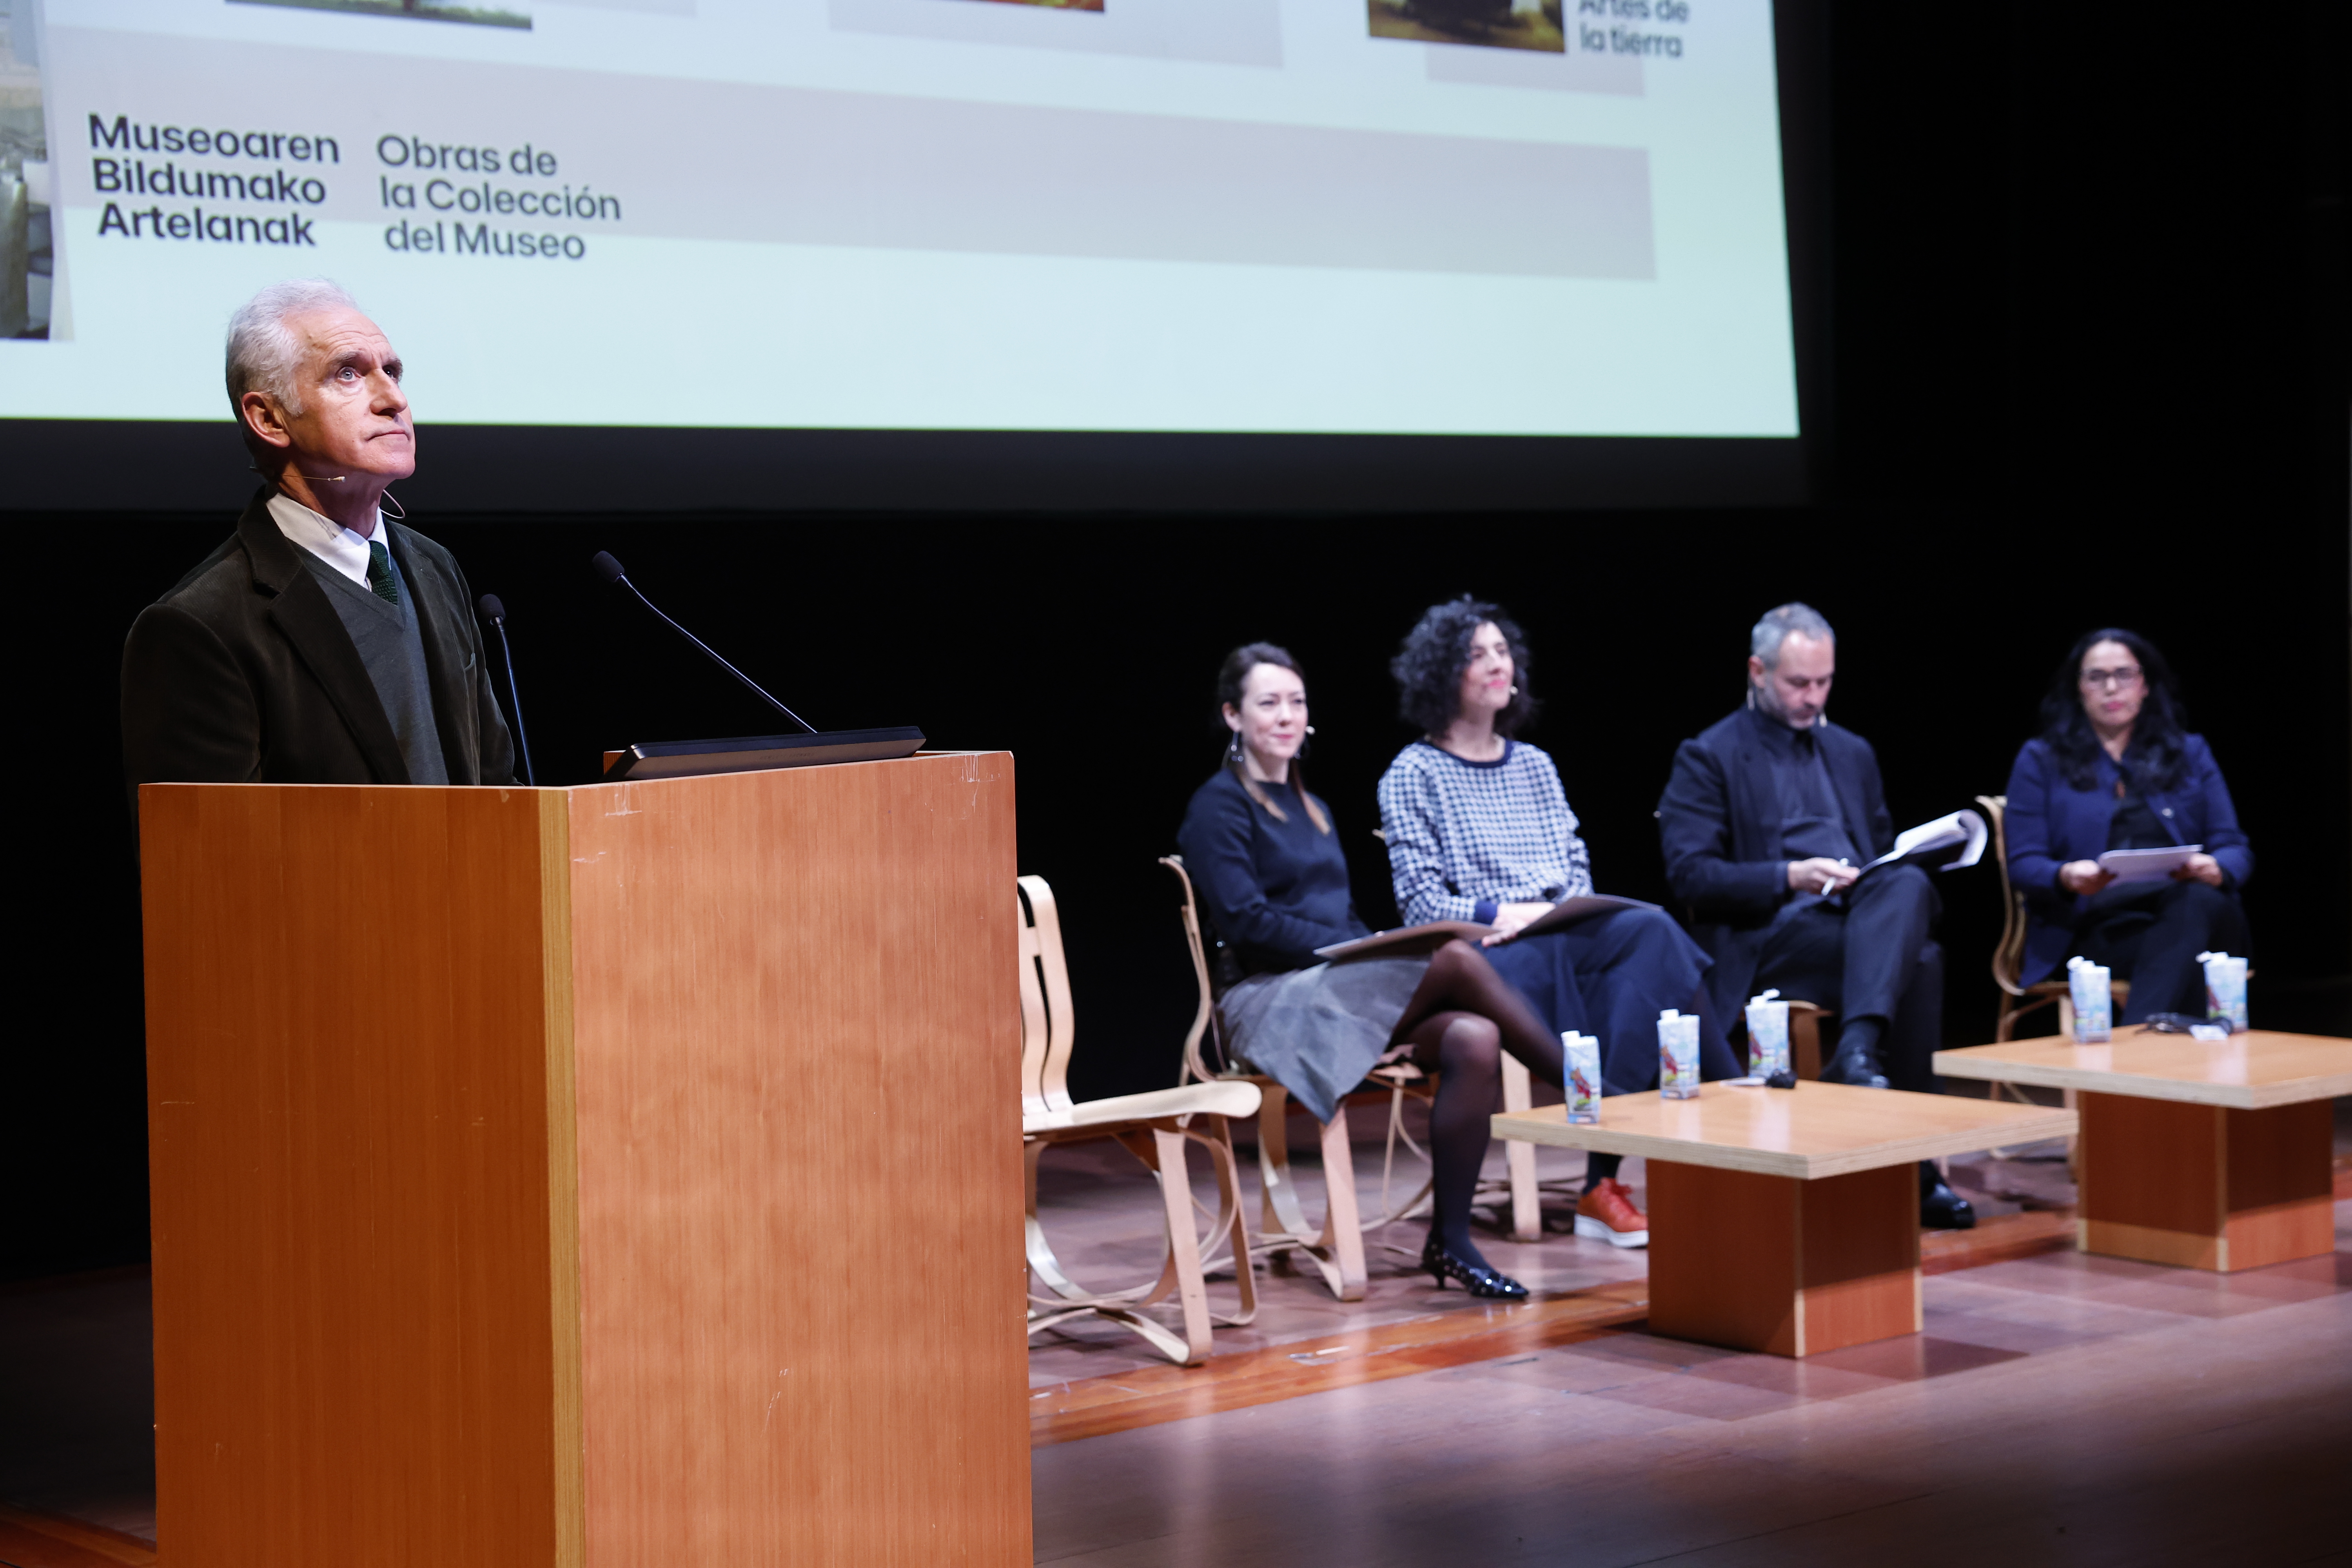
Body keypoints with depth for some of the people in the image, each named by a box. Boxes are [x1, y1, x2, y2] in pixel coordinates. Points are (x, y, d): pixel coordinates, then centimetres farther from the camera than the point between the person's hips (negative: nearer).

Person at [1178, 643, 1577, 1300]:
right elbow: (1246, 922, -12)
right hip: (1275, 1003, -7)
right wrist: (1360, 950, -17)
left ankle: (1450, 1239, -22)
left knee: (1474, 1039, -25)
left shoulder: (1312, 809, 24)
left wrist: (1375, 947, -1)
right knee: (1457, 961, -28)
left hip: (1344, 987, 7)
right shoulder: (1220, 805, -1)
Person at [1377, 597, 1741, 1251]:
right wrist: (1505, 914, -17)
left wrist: (1569, 909, -4)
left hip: (1567, 939, 5)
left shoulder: (1535, 765, 23)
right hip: (1484, 955, -5)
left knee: (1649, 930, -30)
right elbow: (1421, 901, -3)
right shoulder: (1413, 775, 6)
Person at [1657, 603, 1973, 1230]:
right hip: (1770, 938, -5)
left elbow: (1886, 856, 27)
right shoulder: (1708, 758, 6)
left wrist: (1895, 885, 2)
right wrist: (1788, 877, -18)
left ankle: (1859, 1049, -44)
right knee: (1920, 963, -32)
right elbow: (1689, 874, -5)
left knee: (1909, 884, -33)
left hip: (1862, 918, 5)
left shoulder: (1852, 753, 25)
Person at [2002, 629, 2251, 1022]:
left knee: (2198, 901, -39)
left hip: (2194, 915, 3)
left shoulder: (2191, 754, 23)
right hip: (2096, 928, -3)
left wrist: (2217, 869, -12)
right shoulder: (2040, 760, 16)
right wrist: (2066, 876, -18)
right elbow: (2022, 864, 7)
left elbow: (2236, 849, 15)